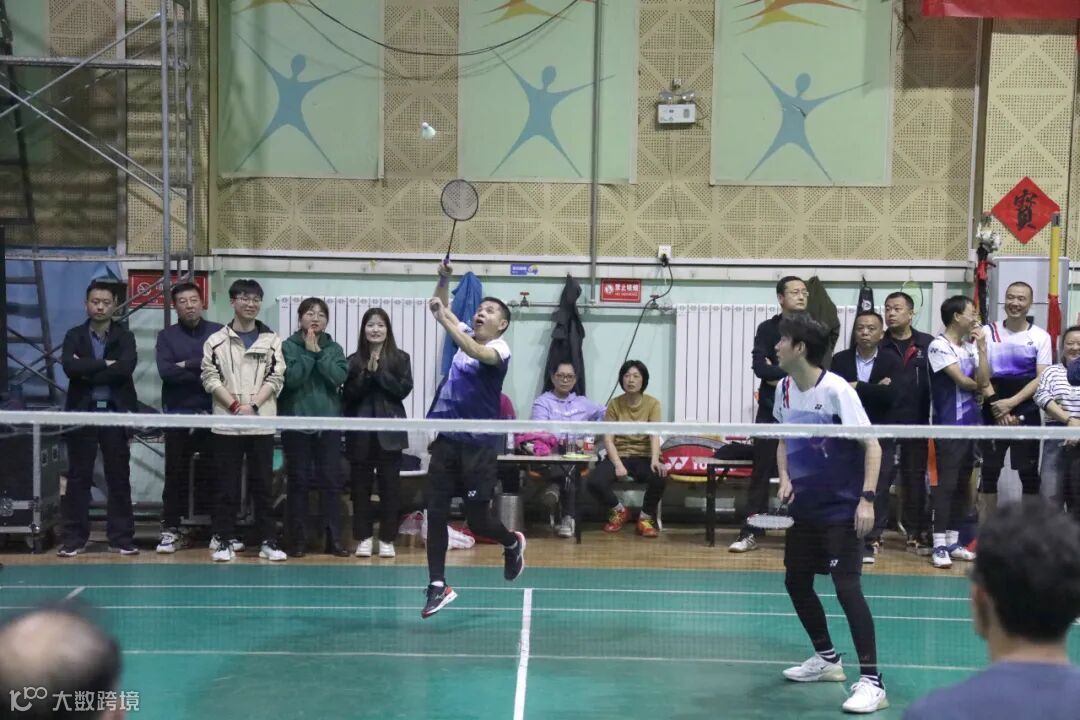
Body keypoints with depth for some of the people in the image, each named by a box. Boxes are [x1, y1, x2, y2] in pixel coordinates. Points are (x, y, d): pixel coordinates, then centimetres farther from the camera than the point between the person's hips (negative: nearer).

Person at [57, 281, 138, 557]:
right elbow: (70, 367, -13)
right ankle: (74, 538, 11)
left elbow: (126, 368, -14)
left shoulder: (125, 336, 5)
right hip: (82, 412, 0)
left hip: (116, 413, 0)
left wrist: (87, 371, -12)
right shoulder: (74, 336, 6)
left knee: (119, 477, 3)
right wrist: (105, 364, -13)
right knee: (78, 477, 4)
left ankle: (121, 538, 10)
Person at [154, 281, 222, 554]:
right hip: (178, 416, 0)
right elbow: (165, 371, -9)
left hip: (213, 415, 0)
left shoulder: (219, 332, 5)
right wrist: (203, 373, -11)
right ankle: (171, 530, 11)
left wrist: (187, 365, -10)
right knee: (175, 475, 4)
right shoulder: (166, 336, 6)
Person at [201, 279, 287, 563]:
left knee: (262, 484, 4)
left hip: (262, 423, 1)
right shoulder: (216, 341, 6)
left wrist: (253, 405, -11)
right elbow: (210, 378, -1)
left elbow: (275, 378, 1)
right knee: (227, 485, 4)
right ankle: (224, 540, 11)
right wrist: (234, 406, -11)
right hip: (226, 424, 0)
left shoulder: (272, 341, 8)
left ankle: (268, 541, 8)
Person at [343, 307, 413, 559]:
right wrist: (367, 374, -13)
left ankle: (387, 539, 9)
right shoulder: (354, 361, 6)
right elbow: (347, 395, -2)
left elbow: (403, 389, -7)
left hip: (390, 430, -1)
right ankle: (363, 538, 13)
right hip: (360, 431, 1)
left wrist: (379, 371, -12)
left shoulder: (400, 358, 4)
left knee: (390, 485, 2)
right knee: (361, 485, 4)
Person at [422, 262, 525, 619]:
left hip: (478, 445, -6)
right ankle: (438, 586, 9)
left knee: (477, 521, 2)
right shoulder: (466, 334, 10)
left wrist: (445, 318, -33)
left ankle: (512, 543, 34)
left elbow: (477, 353, -31)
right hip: (447, 439, 6)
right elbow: (439, 306, 18)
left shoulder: (500, 349, -9)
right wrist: (444, 279, -1)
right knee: (436, 513, 1)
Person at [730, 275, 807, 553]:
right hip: (770, 412, 0)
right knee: (761, 474, 3)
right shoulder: (767, 329, 3)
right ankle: (751, 533, 8)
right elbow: (759, 366, -10)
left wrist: (779, 374, -10)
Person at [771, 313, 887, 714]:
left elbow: (872, 446, -16)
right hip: (805, 507, 8)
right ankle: (827, 658, 33)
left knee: (847, 586, -14)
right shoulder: (784, 389, 3)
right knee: (796, 582, 14)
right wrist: (785, 480, 1)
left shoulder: (836, 390, -18)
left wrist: (867, 499, -24)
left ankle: (871, 681, -7)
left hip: (841, 508, -8)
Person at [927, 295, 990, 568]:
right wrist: (976, 384, 7)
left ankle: (953, 541, 17)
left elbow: (983, 381, 0)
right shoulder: (939, 346, -9)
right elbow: (963, 381, -13)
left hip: (971, 424, 7)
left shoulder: (970, 346, 11)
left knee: (962, 484, 10)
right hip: (949, 426, -7)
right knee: (946, 484, -7)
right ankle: (939, 546, -4)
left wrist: (981, 347, -3)